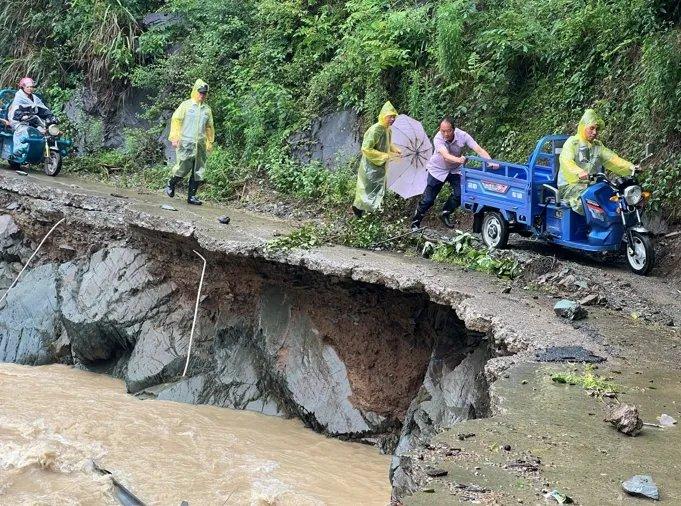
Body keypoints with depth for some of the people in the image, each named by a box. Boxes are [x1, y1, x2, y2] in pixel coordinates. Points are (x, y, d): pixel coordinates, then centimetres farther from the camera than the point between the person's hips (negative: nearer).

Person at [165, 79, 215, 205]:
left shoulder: (207, 109, 13)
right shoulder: (186, 105, 2)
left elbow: (209, 127, 20)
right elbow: (176, 120, -1)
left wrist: (210, 143, 16)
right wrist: (174, 138, -8)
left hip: (200, 145, 4)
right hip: (186, 143, -4)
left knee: (198, 171, 2)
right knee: (183, 168, -6)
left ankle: (192, 196, 8)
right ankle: (170, 184, 21)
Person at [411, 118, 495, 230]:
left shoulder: (462, 136, -25)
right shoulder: (438, 139, -30)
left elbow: (479, 150, -30)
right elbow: (446, 156, -45)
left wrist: (490, 162, -47)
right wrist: (458, 160, -66)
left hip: (455, 170, 3)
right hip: (438, 169, -3)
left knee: (460, 194, -13)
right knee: (428, 199, -4)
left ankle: (445, 214, 13)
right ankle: (415, 222, 15)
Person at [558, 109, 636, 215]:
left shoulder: (598, 146, 19)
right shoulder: (572, 142, -1)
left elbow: (612, 158, 6)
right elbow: (566, 161, -20)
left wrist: (630, 167, -14)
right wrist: (579, 172, -42)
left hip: (592, 185, 6)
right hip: (569, 186, -5)